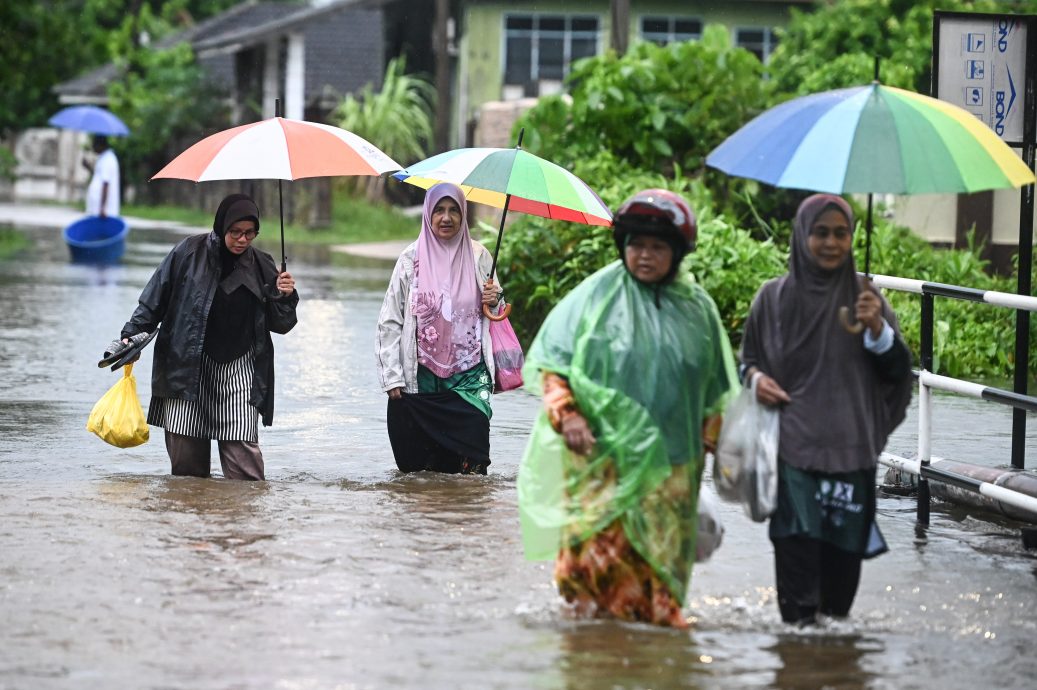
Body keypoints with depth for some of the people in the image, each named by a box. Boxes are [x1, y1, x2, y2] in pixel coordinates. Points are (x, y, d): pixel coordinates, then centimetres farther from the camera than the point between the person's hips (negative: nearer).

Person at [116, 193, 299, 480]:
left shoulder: (261, 266, 6)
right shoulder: (190, 252, -1)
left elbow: (279, 324, 10)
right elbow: (155, 298, 5)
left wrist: (284, 296, -9)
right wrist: (132, 334, -4)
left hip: (239, 369, 1)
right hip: (187, 368, -1)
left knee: (243, 448, -12)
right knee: (185, 454, -1)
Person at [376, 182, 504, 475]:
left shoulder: (478, 256, 6)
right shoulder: (412, 258, 0)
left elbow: (495, 313, 18)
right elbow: (389, 322, 2)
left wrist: (493, 302, -6)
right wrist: (392, 376, -4)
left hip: (468, 374, 1)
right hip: (421, 375, -1)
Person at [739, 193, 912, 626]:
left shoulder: (864, 297, 7)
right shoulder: (775, 297, 6)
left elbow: (898, 371, 4)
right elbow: (748, 356, 18)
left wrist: (877, 328, -14)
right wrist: (755, 376, -4)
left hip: (850, 448, 1)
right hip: (793, 447, -1)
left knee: (844, 550, 0)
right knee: (797, 544, -12)